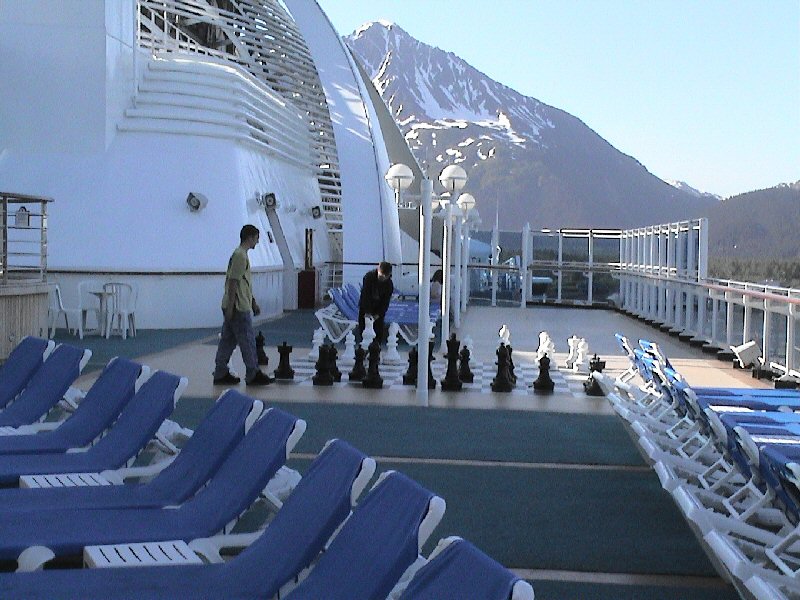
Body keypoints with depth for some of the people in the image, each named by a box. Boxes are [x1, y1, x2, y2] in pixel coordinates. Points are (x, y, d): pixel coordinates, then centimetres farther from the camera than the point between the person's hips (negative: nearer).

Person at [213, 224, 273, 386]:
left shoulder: (241, 254, 18)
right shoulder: (239, 255, -15)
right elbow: (233, 282, -19)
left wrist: (254, 303, 24)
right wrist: (230, 306, -21)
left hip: (238, 306, 10)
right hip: (238, 308, -10)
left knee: (228, 341, 10)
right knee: (247, 341, -3)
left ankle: (221, 374, 13)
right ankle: (253, 375, 2)